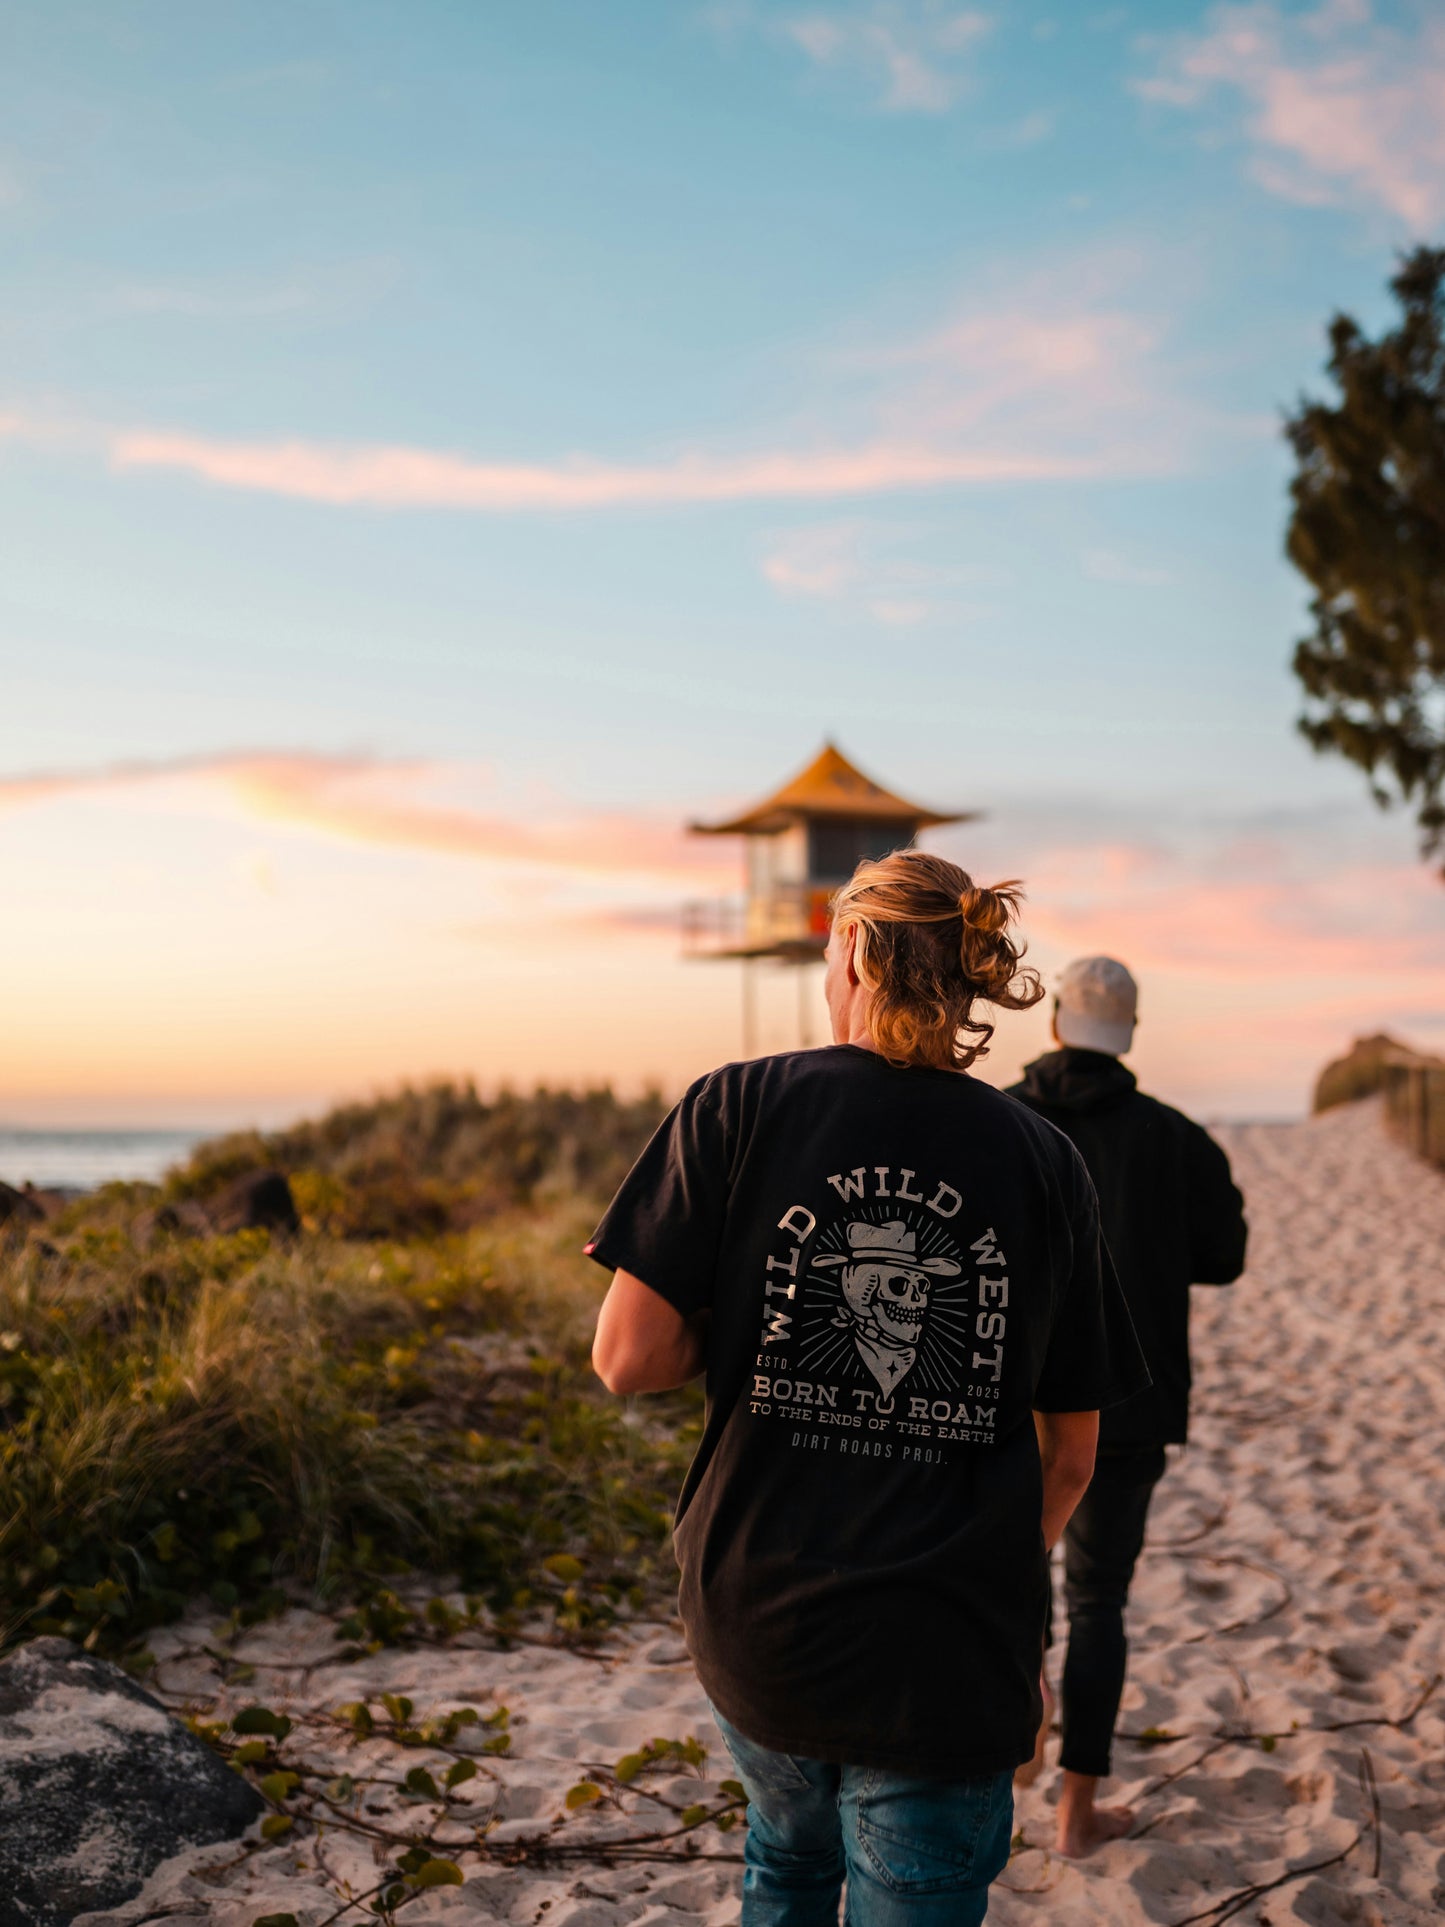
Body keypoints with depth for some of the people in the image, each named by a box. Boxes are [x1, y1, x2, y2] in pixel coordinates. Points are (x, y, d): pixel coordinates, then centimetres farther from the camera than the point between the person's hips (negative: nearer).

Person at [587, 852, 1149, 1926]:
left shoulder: (740, 1108, -7)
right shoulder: (1044, 1163, -1)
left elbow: (629, 1360, -11)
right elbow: (1074, 1450, 4)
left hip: (760, 1623, 1)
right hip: (950, 1655, 0)